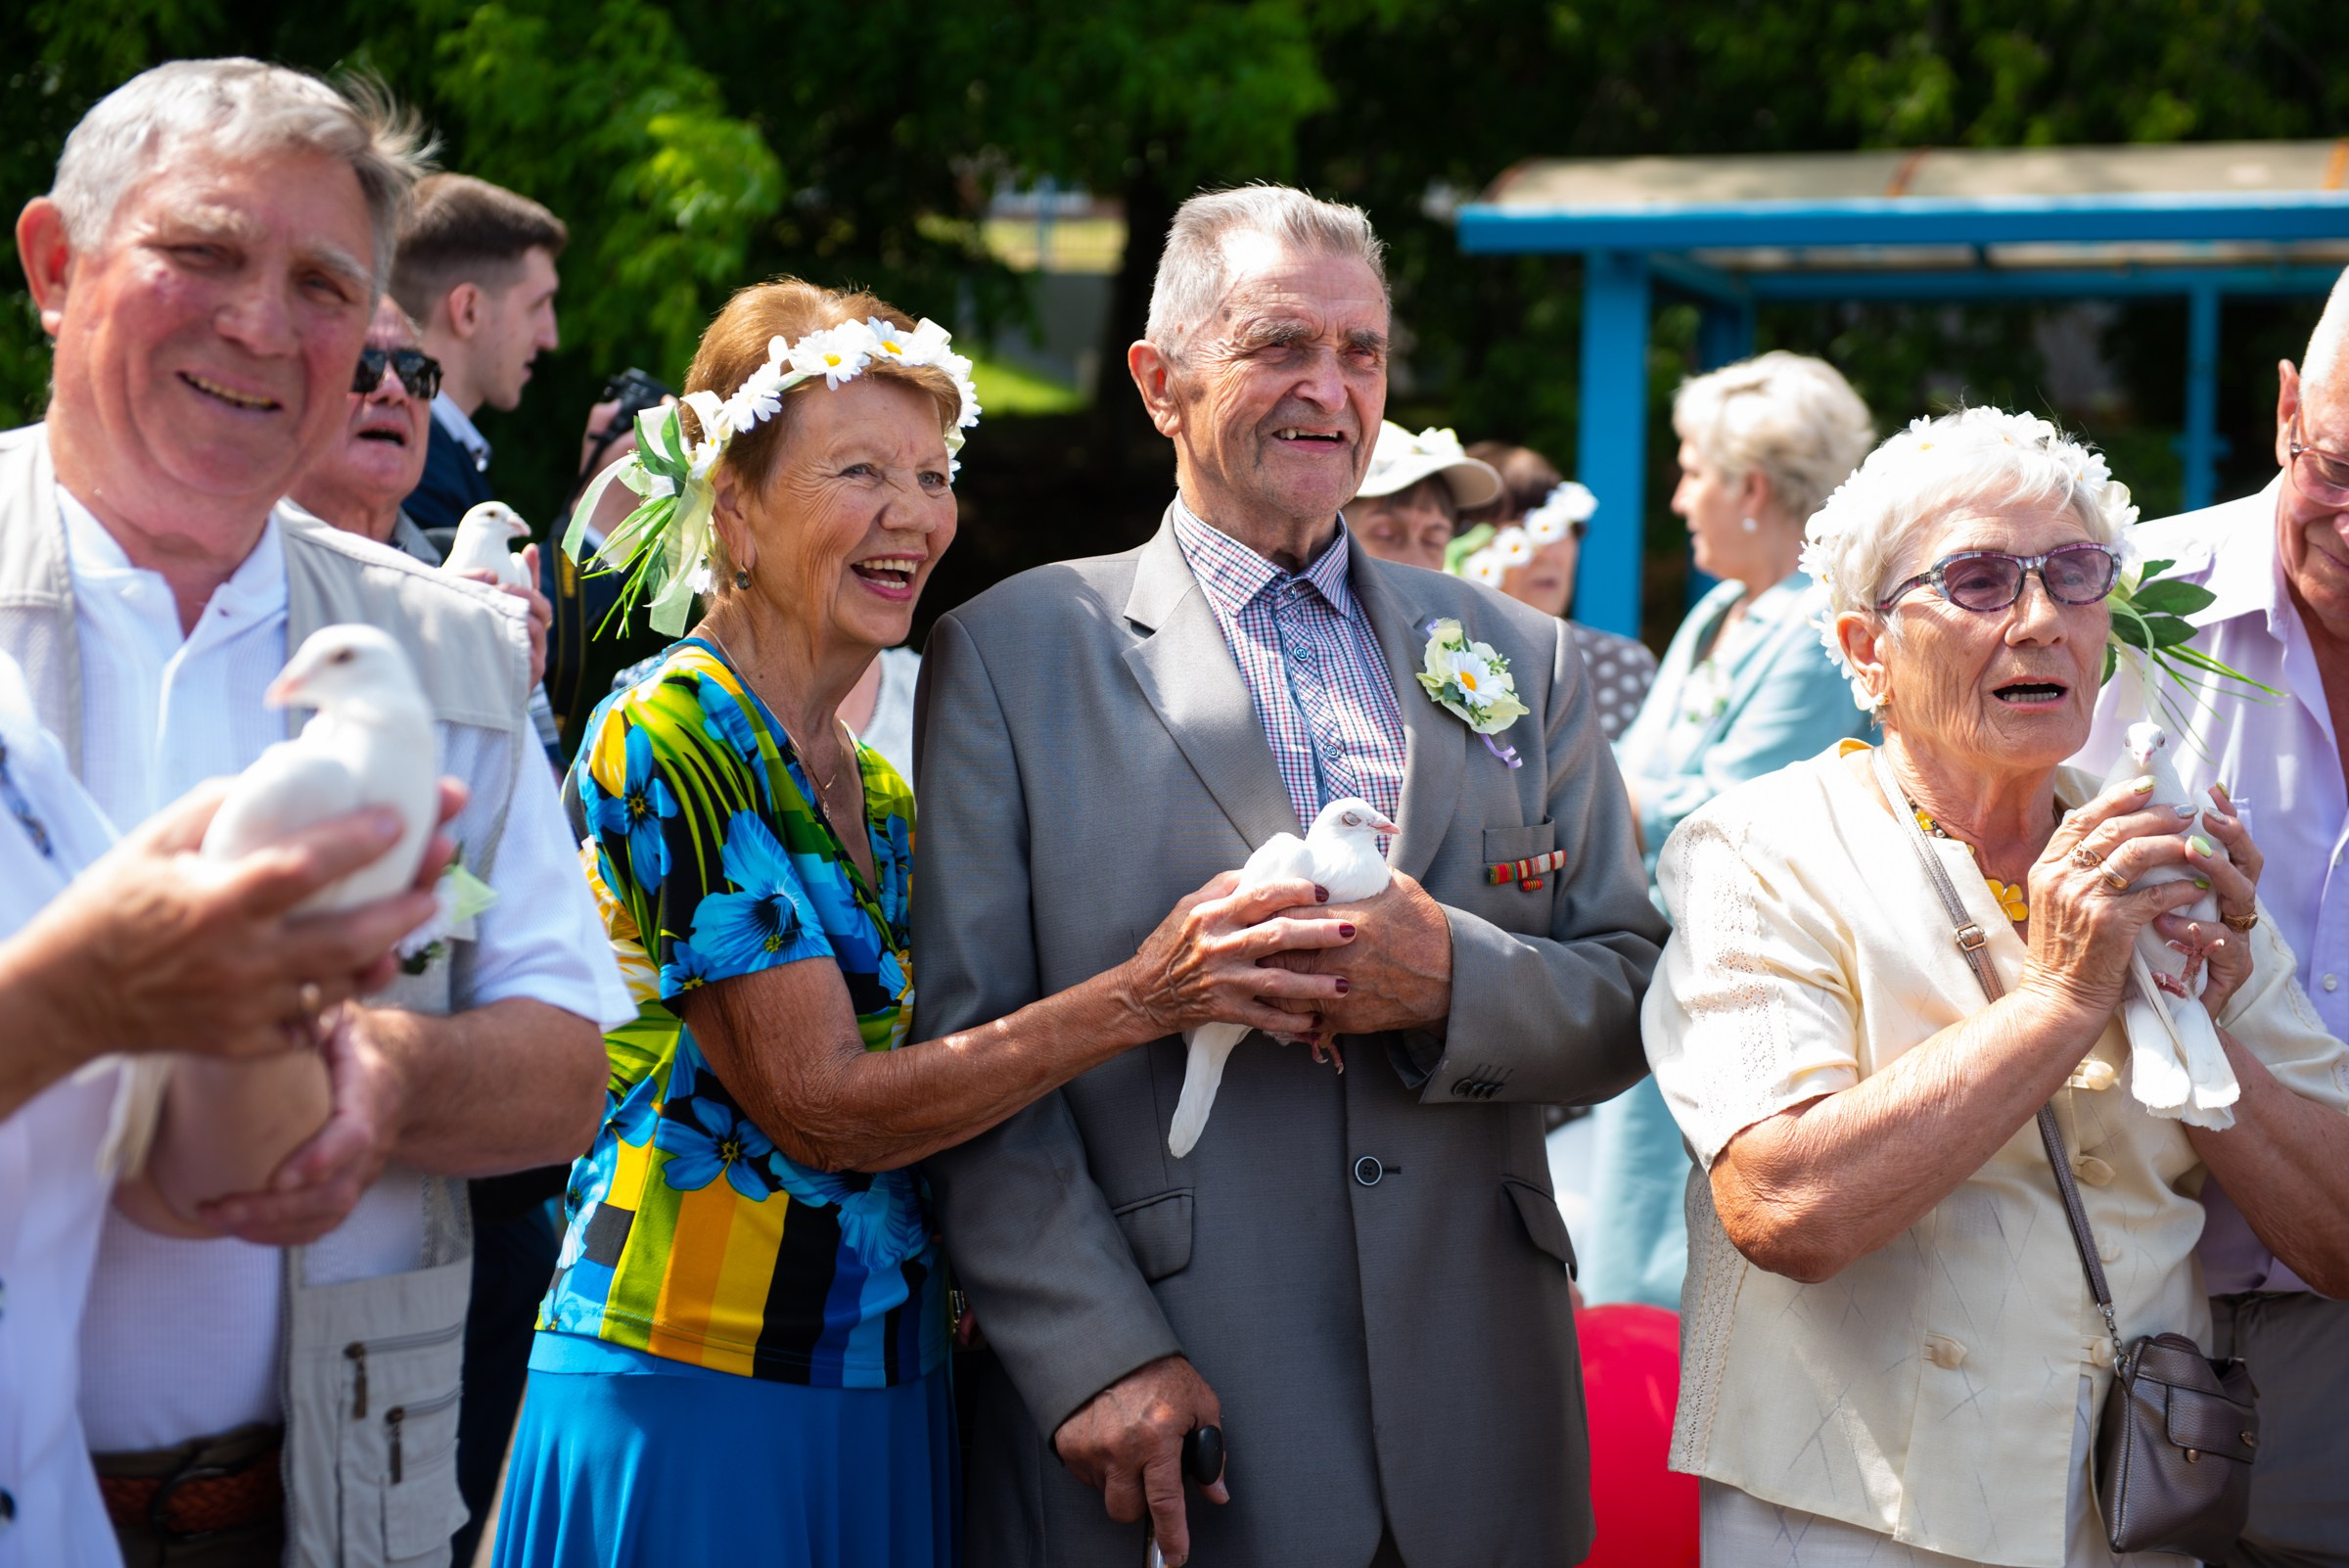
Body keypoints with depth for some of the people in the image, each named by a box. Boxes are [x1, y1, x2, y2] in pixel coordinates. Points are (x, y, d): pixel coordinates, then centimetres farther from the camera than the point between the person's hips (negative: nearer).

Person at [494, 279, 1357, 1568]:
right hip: (694, 1404, -7)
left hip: (884, 1401, 7)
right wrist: (1138, 999, -20)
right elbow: (819, 1107, -16)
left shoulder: (878, 795, 13)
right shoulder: (668, 737, -11)